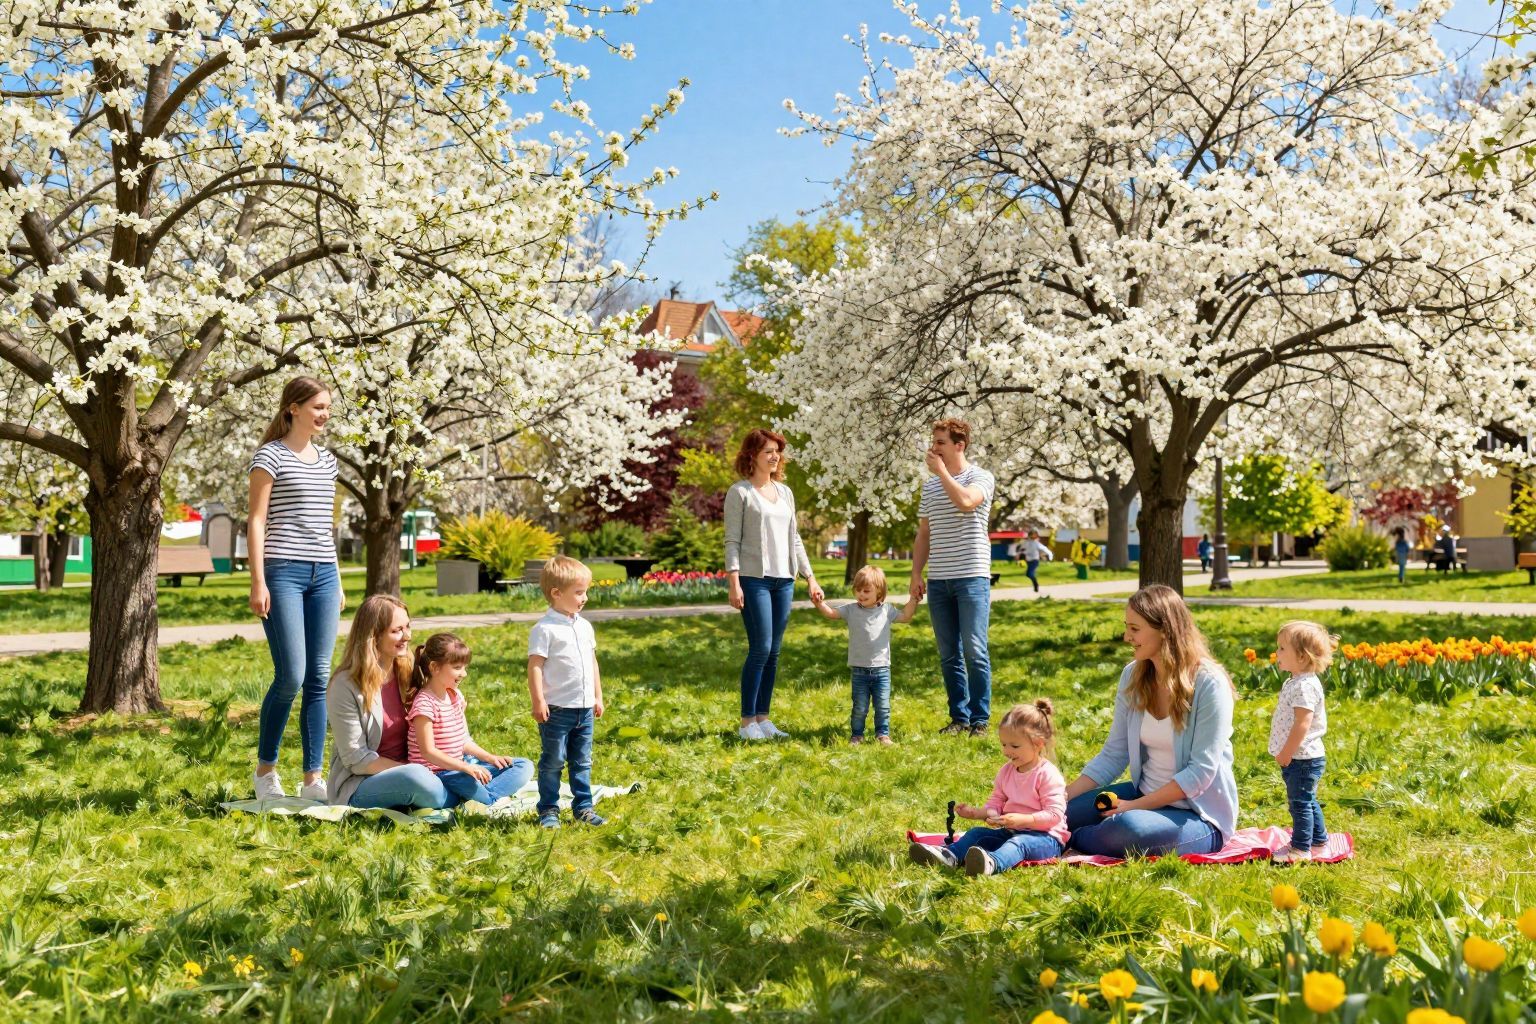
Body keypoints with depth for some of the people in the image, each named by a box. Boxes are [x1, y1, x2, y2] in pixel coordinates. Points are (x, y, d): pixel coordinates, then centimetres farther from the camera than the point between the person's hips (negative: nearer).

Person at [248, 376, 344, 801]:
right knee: (291, 676, -9)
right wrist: (258, 582, -12)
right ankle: (265, 768, 11)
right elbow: (257, 520, -5)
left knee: (319, 678, 3)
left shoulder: (327, 460, 17)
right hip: (284, 573, -6)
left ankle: (313, 778, 7)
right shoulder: (270, 456, -2)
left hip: (323, 574, 6)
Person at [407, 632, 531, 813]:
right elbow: (428, 751, -22)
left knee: (524, 766, 1)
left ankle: (485, 801, -23)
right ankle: (495, 801, -13)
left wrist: (490, 757, -1)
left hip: (459, 766, 9)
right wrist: (466, 767, -30)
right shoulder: (425, 703, -17)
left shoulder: (456, 695, 10)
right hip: (436, 773, -9)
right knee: (467, 781, -43)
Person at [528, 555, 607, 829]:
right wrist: (538, 701, -19)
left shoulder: (584, 626, 11)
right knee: (552, 762, 3)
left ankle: (583, 807, 22)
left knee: (582, 762, 14)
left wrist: (598, 697, 18)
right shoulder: (545, 629, -12)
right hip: (556, 709, -7)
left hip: (584, 708, 7)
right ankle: (548, 810, 12)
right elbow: (535, 666, -15)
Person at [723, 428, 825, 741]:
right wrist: (733, 582, -14)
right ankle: (747, 722, -3)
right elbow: (732, 541, -5)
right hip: (754, 579, -6)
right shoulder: (740, 492, -1)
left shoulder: (785, 492, 17)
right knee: (761, 649, -10)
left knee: (774, 653, 6)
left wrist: (810, 577, 15)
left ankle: (763, 718, 13)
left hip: (784, 580, 6)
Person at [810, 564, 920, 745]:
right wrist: (819, 603, -24)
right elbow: (831, 612, -7)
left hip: (882, 669, 1)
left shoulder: (886, 611, 4)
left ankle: (883, 734, 16)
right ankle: (856, 735, 17)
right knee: (859, 708, 4)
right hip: (859, 670, -1)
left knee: (883, 706, 3)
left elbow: (905, 616, 15)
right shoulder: (851, 610, 0)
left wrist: (913, 599, 5)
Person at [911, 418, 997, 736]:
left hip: (972, 577, -5)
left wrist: (941, 471, -13)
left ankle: (980, 719, 2)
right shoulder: (930, 485, 15)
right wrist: (916, 573, 10)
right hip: (938, 580, 6)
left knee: (974, 652, -5)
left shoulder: (981, 477, -2)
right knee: (949, 655, 7)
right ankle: (959, 717, 15)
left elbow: (965, 501, -25)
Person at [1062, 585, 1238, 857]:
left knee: (1128, 827, -35)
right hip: (1145, 795, 6)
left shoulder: (1209, 685, -18)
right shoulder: (1132, 677, 1)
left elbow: (1201, 771, -20)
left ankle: (1075, 840, -6)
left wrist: (1135, 805, -22)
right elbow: (1113, 756, 3)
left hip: (1199, 814, -5)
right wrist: (1064, 796, -9)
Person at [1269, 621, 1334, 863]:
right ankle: (1319, 841, 31)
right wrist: (1285, 753, 18)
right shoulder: (1296, 682, 11)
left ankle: (1301, 848, 4)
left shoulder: (1305, 686, -22)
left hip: (1302, 759, -10)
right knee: (1307, 801, 20)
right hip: (1299, 758, 10)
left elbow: (1302, 724, -26)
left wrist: (1286, 753, -23)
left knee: (1300, 803, -3)